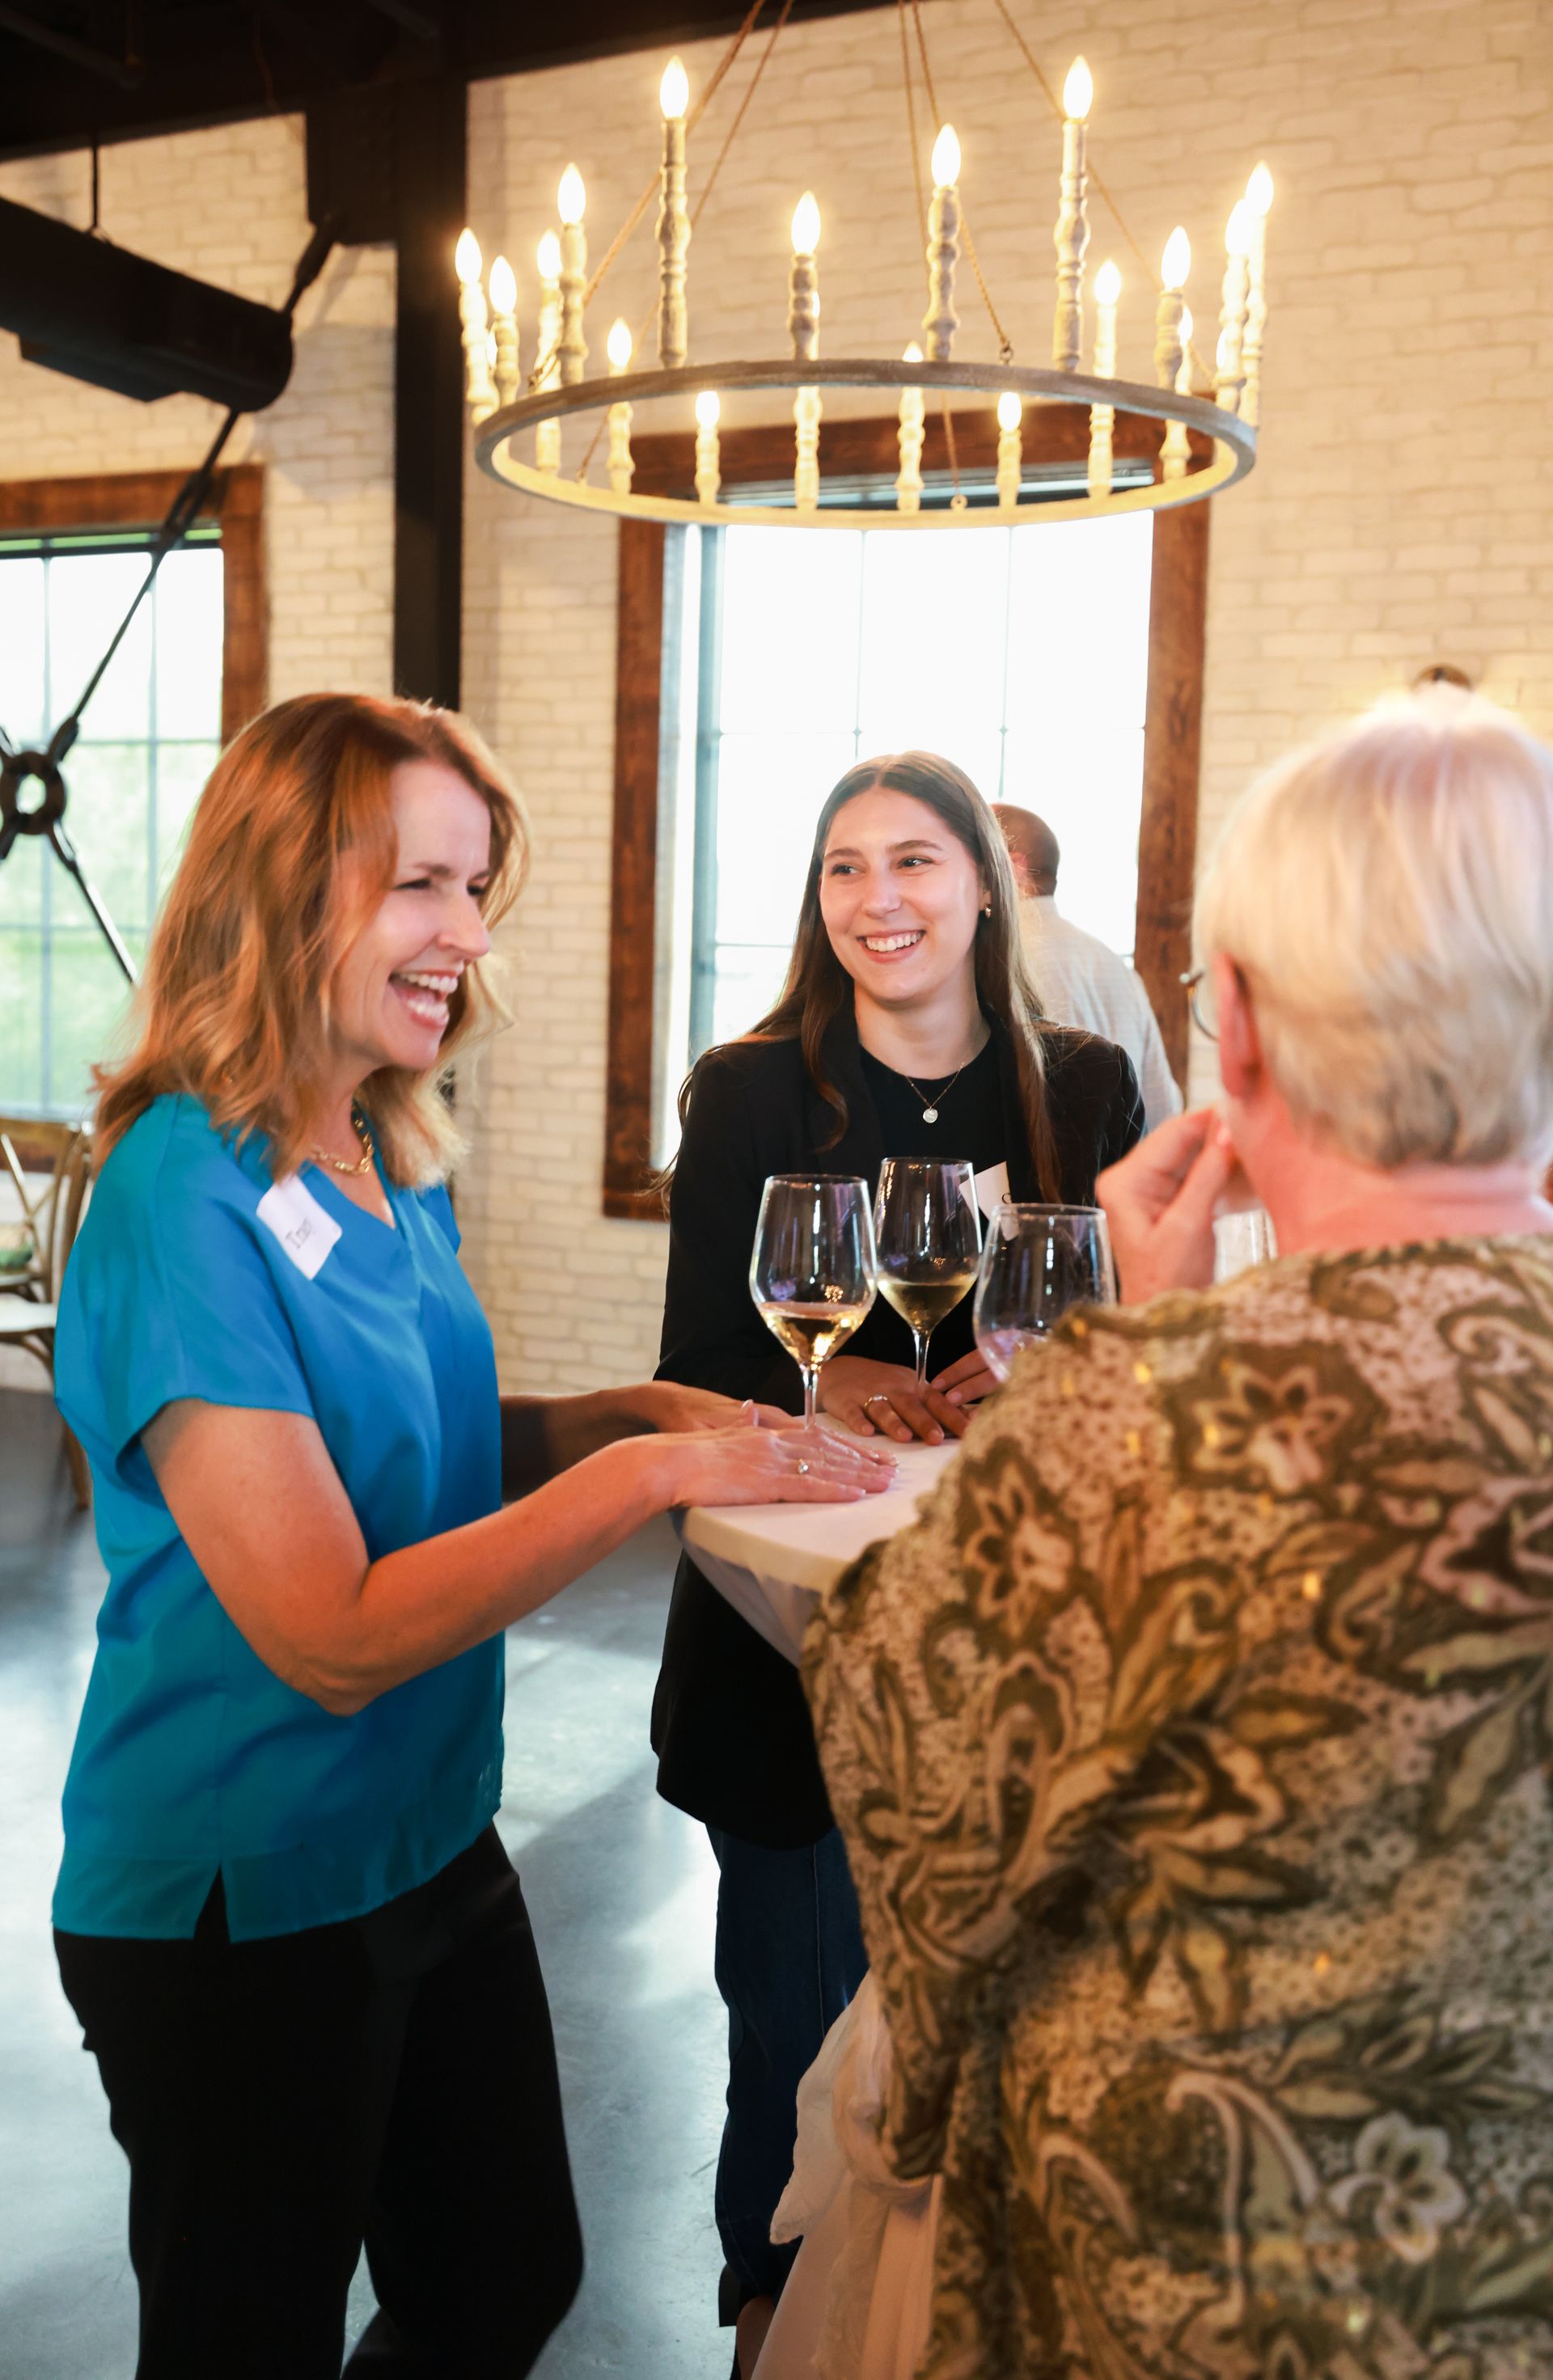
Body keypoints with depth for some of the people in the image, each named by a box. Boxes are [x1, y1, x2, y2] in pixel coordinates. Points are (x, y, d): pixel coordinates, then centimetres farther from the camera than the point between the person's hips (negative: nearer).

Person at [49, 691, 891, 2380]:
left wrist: (648, 1408, -5)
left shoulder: (397, 1168, 1)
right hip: (242, 1907, -7)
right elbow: (332, 1638, -26)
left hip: (434, 1843, 7)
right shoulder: (184, 1208, -24)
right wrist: (652, 1467, -28)